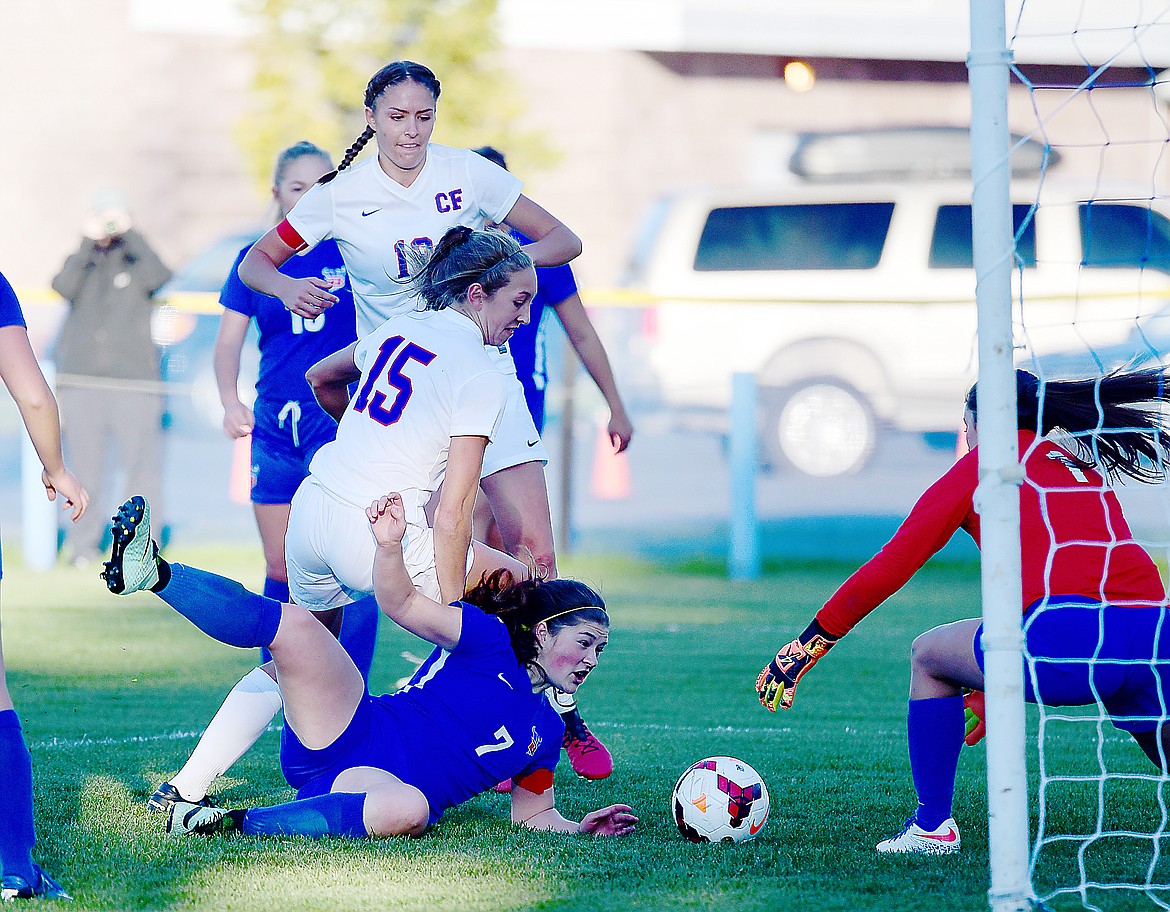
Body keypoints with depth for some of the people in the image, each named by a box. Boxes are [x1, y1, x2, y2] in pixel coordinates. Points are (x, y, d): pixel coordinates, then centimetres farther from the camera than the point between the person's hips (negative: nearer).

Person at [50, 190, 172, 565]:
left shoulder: (137, 261, 9)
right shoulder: (82, 262, 13)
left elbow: (159, 277, -14)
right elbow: (63, 286, -8)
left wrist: (129, 232, -12)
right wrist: (88, 241, -12)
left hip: (133, 381, -2)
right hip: (81, 379, 2)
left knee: (141, 465, -5)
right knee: (84, 467, 1)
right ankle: (85, 545, 7)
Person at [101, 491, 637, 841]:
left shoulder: (544, 734, 18)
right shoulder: (490, 640, 5)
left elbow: (532, 813, 26)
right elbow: (402, 604, -7)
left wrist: (582, 828, 5)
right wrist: (390, 546, -28)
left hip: (375, 787, 1)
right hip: (349, 734, -1)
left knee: (408, 809, -42)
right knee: (288, 621, -24)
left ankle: (230, 822, -35)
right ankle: (152, 572, -26)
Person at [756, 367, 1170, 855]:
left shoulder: (983, 464, 15)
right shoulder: (1085, 466, 31)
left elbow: (888, 568, 13)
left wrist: (807, 646, 21)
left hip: (1069, 634, -5)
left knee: (928, 655, 19)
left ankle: (932, 825, 16)